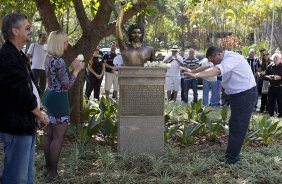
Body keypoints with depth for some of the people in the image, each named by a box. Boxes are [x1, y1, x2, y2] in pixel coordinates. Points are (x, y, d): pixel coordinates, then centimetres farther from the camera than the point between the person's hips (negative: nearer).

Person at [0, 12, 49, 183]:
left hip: (26, 125, 10)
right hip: (17, 127, -10)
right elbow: (22, 94, -22)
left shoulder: (17, 55, 14)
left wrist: (38, 114, 8)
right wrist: (41, 114, -8)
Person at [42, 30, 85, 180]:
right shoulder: (59, 61, -21)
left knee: (49, 135, 16)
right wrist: (77, 70, -9)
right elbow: (67, 84, -18)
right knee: (58, 137, -1)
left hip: (49, 96, 10)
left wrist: (71, 68, 12)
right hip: (58, 99, -10)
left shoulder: (49, 58, 8)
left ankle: (48, 168, 25)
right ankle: (53, 172, 7)